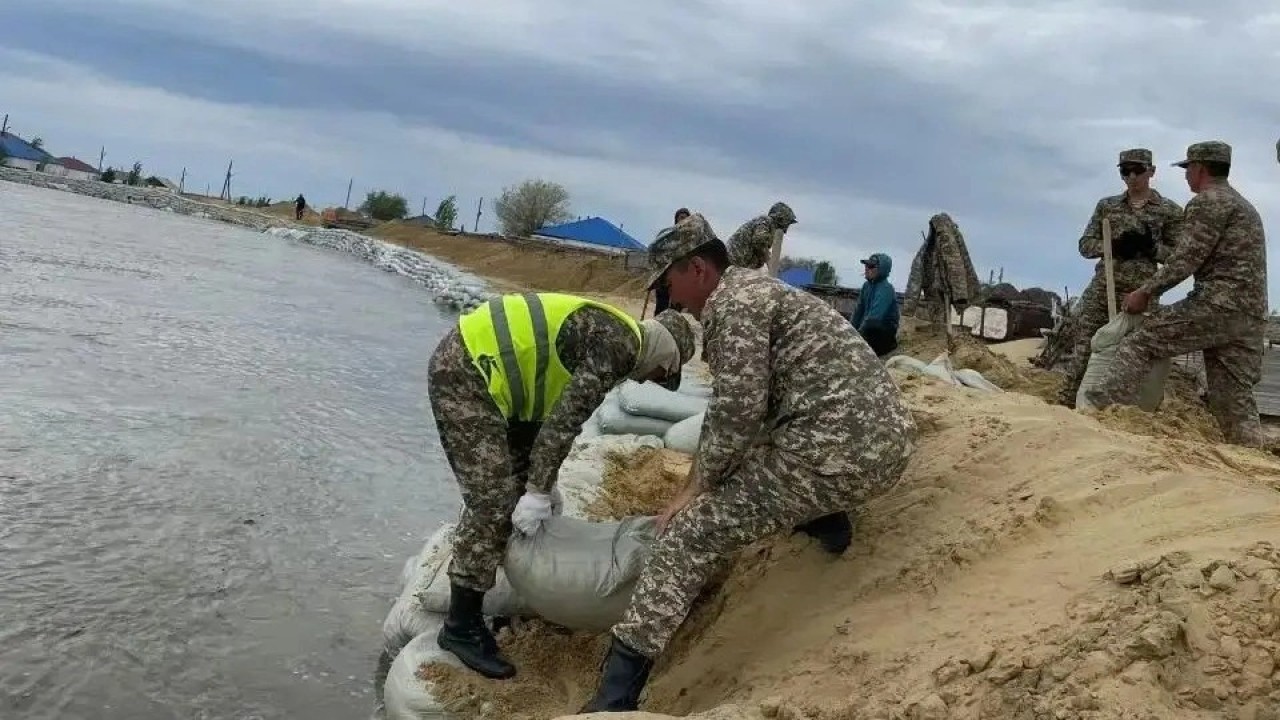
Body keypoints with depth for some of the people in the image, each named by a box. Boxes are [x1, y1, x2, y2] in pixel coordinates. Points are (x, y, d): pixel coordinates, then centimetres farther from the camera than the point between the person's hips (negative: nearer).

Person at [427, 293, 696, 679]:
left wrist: (540, 484, 24)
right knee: (494, 501, -9)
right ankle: (461, 627, 1)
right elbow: (567, 418, -18)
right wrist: (538, 491, -15)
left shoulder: (603, 334, 19)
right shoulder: (620, 343, -12)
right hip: (463, 374, -11)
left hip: (474, 369, 11)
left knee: (510, 485, 20)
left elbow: (553, 413, 23)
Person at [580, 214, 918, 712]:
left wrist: (696, 487, 0)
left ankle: (614, 700, -10)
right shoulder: (759, 290, 26)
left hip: (836, 449, -10)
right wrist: (711, 476, 30)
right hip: (887, 440, 10)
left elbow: (736, 410, -13)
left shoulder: (731, 301, -4)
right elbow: (759, 406, 30)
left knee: (691, 535, -8)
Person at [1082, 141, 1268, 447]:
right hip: (1252, 317, 9)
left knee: (1138, 344, -8)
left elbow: (1185, 259, -12)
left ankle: (1100, 411, -16)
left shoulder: (1208, 201, -3)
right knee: (1234, 399, 7)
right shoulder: (1244, 206, 30)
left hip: (1219, 304, -9)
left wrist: (1144, 291, -5)